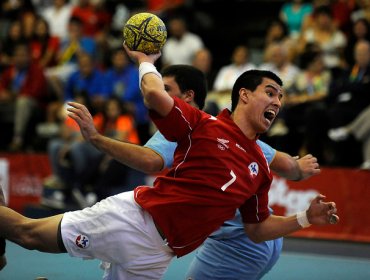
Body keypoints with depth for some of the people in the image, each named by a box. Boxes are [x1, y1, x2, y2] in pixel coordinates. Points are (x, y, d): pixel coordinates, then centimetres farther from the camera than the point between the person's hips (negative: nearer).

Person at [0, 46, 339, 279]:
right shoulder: (204, 124, -7)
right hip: (133, 216, -5)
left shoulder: (260, 171, 10)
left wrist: (306, 218, 7)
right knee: (28, 231, -5)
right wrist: (146, 62, -6)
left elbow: (258, 230, 18)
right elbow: (155, 95, -25)